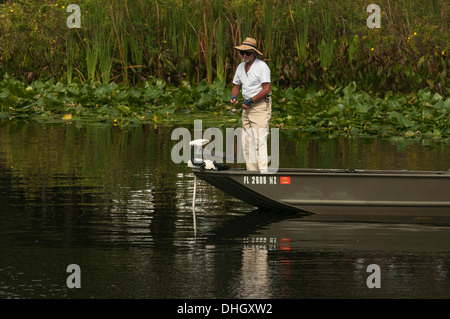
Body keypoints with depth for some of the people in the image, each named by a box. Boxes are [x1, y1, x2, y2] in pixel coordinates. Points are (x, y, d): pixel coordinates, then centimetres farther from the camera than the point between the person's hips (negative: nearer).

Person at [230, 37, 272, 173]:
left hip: (261, 106, -8)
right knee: (247, 141, 7)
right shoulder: (241, 67, 12)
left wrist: (250, 101, -18)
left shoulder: (262, 66, -13)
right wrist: (233, 97, -1)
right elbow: (236, 86, 21)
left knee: (259, 140, -15)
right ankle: (252, 172, 12)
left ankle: (263, 171, -18)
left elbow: (266, 89, -18)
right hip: (247, 107, 8)